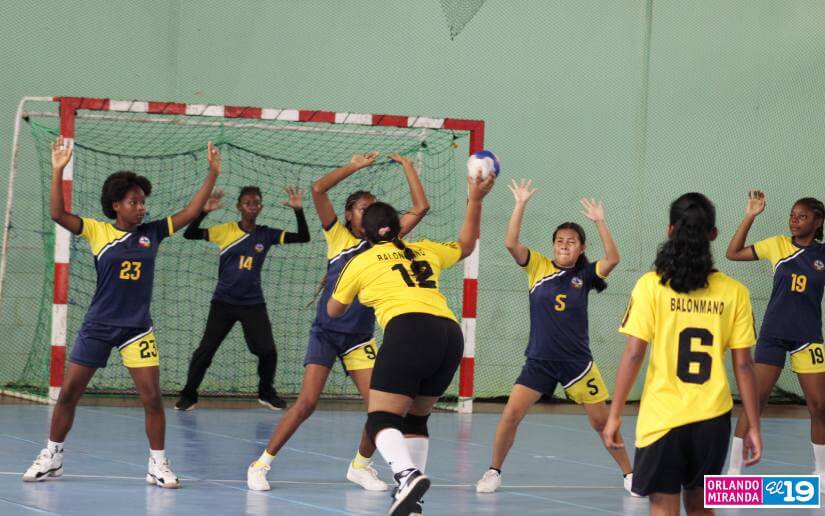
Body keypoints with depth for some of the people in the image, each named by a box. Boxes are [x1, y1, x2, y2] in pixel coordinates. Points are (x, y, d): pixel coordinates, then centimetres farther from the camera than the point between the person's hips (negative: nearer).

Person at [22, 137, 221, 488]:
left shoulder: (152, 233, 2)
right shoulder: (97, 231, -4)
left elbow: (191, 212, 3)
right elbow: (58, 214, -13)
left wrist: (213, 173, -2)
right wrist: (58, 171, -20)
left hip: (137, 328, 1)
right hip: (97, 326, -1)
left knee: (152, 397, -6)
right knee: (68, 393, 4)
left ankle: (158, 464, 6)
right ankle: (52, 458, 20)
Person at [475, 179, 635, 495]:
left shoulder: (584, 276, -1)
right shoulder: (539, 267, 0)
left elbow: (612, 259, -17)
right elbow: (511, 243, -12)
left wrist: (599, 222, -22)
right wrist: (520, 205, -19)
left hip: (576, 361, 0)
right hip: (539, 360, 0)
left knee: (601, 420, 5)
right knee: (511, 413, -10)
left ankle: (629, 474, 19)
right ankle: (493, 472, 7)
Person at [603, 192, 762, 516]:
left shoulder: (651, 286, -7)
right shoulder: (734, 292, -1)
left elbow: (633, 354, -9)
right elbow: (743, 365, 0)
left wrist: (614, 415, -3)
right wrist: (754, 428, 6)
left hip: (663, 418, -2)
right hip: (713, 418, 3)